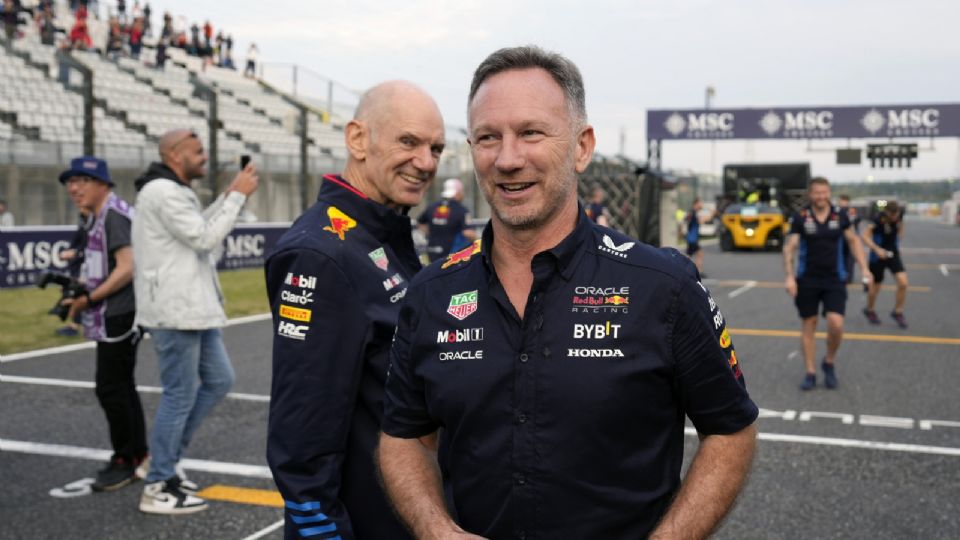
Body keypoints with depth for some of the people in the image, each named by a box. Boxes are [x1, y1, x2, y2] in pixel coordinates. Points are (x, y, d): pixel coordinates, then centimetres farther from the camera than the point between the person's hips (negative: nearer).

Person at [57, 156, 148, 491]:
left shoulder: (114, 215, -15)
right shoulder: (99, 218, 15)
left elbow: (127, 269, -22)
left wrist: (90, 298, -17)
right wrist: (80, 285, 6)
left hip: (118, 316, -10)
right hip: (113, 316, 10)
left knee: (110, 388, -5)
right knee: (120, 387, 15)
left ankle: (125, 461, 5)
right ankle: (138, 456, 25)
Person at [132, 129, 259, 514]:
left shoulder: (175, 192, 18)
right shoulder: (162, 192, -15)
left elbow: (200, 232, 19)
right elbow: (205, 238, -18)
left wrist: (229, 196, 11)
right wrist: (238, 196, -11)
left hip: (193, 309, 10)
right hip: (174, 312, -10)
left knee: (219, 381, 14)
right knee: (180, 396, -3)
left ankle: (165, 461, 23)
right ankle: (158, 488, 9)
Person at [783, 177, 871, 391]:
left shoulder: (840, 216, 0)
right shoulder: (800, 218, -5)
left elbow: (853, 241, 12)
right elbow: (789, 247, -6)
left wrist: (864, 268, 5)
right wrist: (789, 276, -16)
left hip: (835, 279, 1)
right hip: (807, 280, -1)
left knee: (836, 324, -12)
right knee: (809, 325, 6)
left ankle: (829, 363, 15)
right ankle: (810, 373, 18)